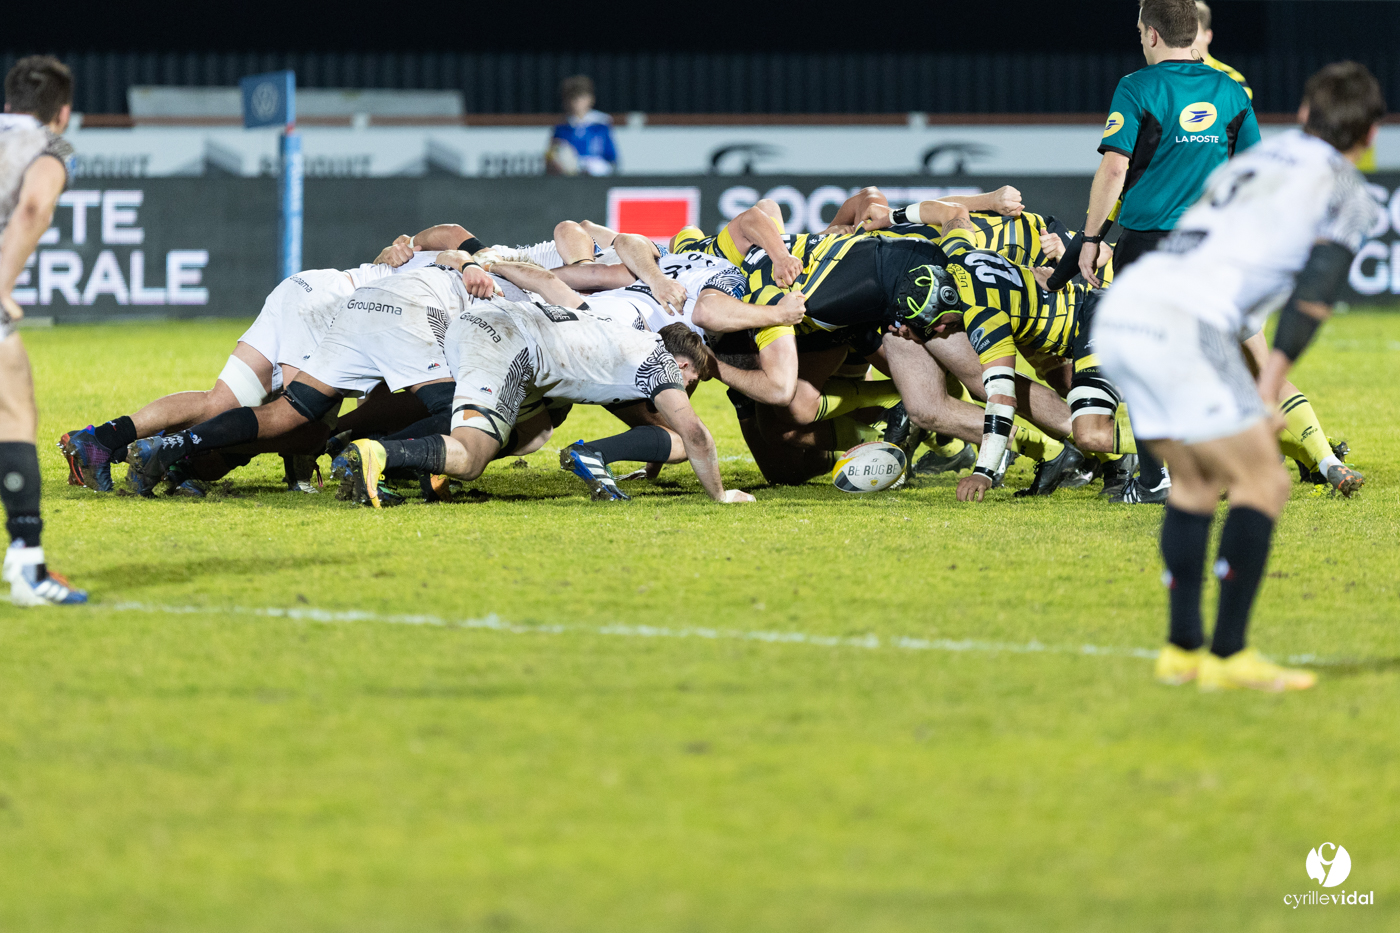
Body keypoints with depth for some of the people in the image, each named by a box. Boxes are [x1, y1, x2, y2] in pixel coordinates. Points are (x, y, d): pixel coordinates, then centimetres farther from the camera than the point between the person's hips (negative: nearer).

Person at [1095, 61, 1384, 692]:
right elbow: (1319, 285, -4)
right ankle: (1228, 657, -5)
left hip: (1120, 310, 7)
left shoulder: (1254, 161, 31)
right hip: (1182, 326, -7)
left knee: (1198, 480, 20)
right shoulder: (1344, 188, 10)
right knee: (1262, 482, 1)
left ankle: (1182, 649, 18)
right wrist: (1271, 383, -9)